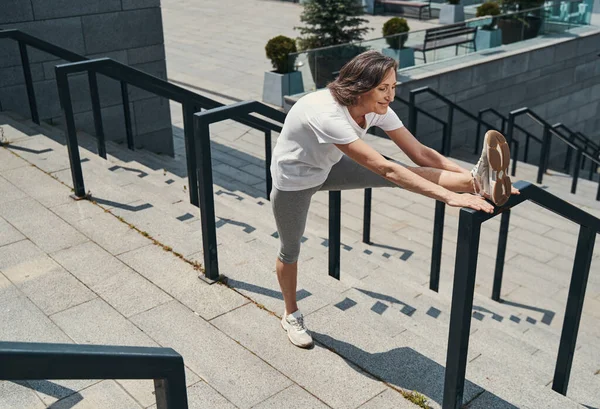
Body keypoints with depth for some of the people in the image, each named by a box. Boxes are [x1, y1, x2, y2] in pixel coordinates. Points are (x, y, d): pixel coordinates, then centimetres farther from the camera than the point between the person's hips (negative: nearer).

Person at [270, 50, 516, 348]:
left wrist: (470, 179, -29)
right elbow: (384, 169, -47)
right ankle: (291, 316, 37)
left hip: (328, 167, 5)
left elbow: (421, 154, -18)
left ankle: (479, 182, -40)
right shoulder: (328, 114, -42)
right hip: (293, 181, -5)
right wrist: (450, 197, -49)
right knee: (290, 251, 11)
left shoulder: (376, 108, -19)